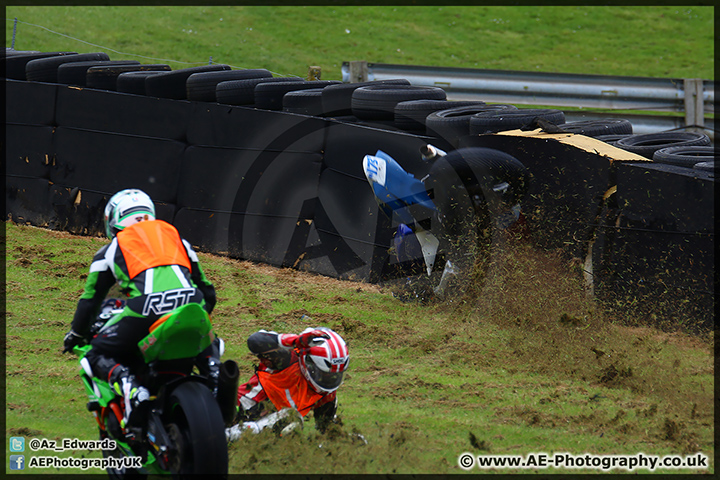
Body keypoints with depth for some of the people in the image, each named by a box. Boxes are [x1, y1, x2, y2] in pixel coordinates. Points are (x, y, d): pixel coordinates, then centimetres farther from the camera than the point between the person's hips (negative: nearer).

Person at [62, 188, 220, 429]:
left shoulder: (112, 248, 27)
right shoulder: (175, 236, 34)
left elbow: (91, 299, 29)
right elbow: (207, 291, 37)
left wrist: (77, 334, 45)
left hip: (145, 309, -3)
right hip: (190, 303, 3)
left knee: (98, 355, 15)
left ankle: (130, 388, -16)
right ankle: (215, 376, 3)